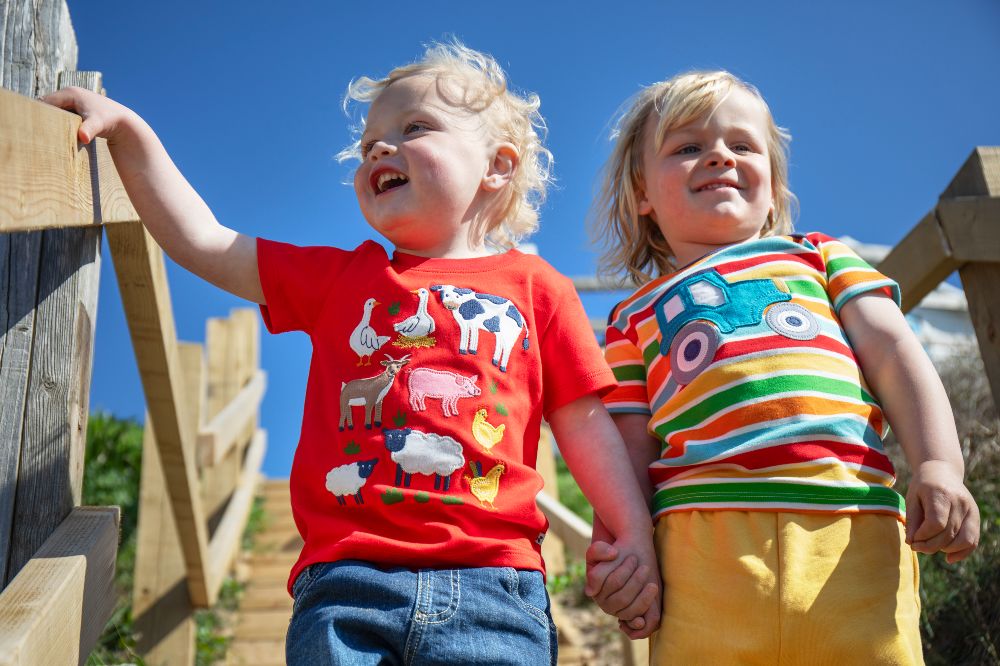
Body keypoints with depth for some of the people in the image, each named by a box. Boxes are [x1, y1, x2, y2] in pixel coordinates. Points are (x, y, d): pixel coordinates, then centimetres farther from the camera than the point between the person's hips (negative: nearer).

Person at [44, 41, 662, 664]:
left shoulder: (536, 287, 13)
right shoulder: (341, 276, 19)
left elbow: (586, 421, 12)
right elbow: (201, 240, 18)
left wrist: (635, 536, 5)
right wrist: (129, 131, 13)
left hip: (490, 588, -1)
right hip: (346, 582, 2)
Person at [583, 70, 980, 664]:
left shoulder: (818, 256, 25)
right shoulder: (635, 317, 21)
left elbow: (893, 351, 12)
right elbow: (631, 449, 13)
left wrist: (940, 466, -5)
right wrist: (616, 549, -4)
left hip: (851, 533, 1)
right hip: (705, 546, 0)